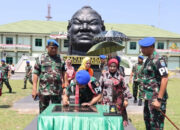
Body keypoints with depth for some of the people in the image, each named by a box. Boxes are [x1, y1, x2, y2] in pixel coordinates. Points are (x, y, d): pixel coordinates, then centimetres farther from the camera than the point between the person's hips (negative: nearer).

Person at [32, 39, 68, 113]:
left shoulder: (60, 58, 10)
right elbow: (36, 73, 1)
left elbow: (64, 73, 13)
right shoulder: (41, 58, 4)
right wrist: (34, 89, -5)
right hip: (44, 91, -1)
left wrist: (66, 86, 6)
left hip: (57, 91, 2)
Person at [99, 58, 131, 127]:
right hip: (106, 101, 1)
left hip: (118, 100, -1)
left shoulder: (120, 76, 0)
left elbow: (125, 89, 5)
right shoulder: (104, 75, 3)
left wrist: (126, 99, 2)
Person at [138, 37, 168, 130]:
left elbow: (164, 79, -23)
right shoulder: (148, 60, 13)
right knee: (147, 120, 21)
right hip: (148, 97, 10)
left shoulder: (158, 60, -17)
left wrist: (159, 99, -25)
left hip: (156, 98, -10)